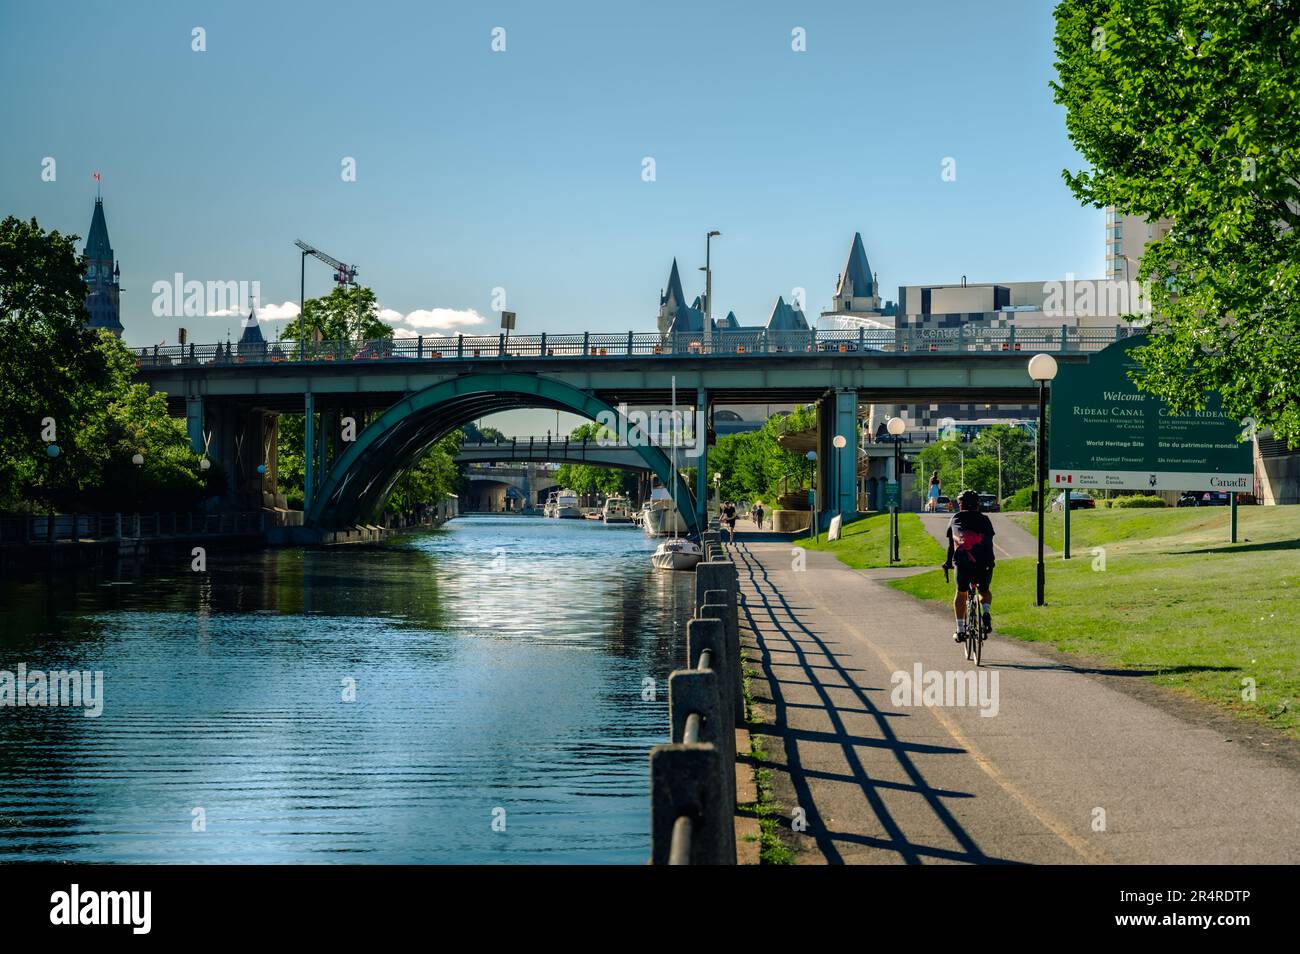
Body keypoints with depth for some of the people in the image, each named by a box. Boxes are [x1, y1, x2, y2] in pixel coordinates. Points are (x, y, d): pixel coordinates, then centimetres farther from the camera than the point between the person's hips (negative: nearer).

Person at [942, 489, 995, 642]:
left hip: (962, 562, 0)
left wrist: (948, 563, 40)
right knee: (985, 591, 25)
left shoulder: (955, 519, 23)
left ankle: (960, 630, 15)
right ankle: (986, 613, -4)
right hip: (984, 563, 0)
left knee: (961, 593, 21)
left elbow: (951, 544, 27)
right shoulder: (984, 519, 23)